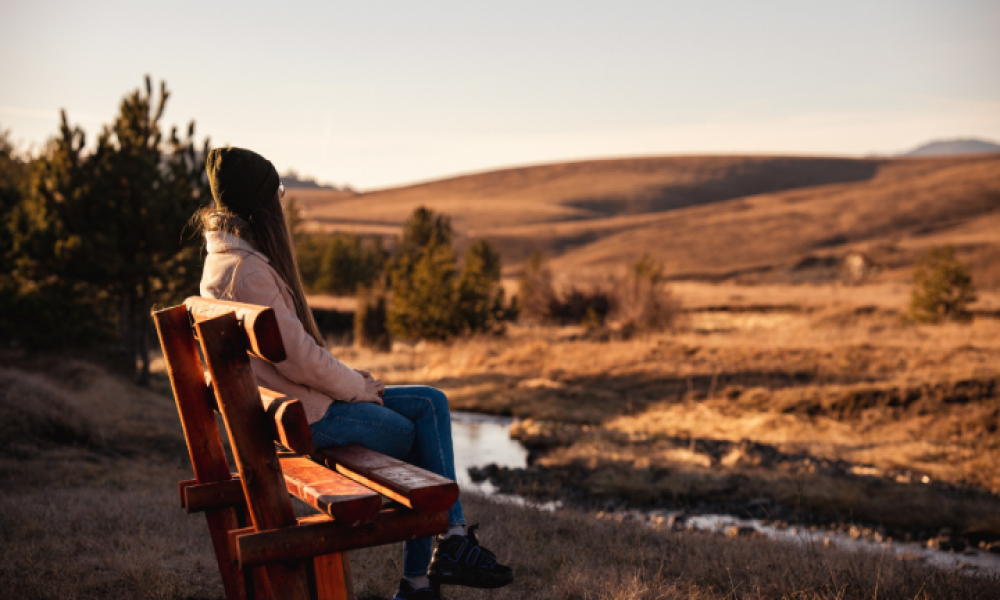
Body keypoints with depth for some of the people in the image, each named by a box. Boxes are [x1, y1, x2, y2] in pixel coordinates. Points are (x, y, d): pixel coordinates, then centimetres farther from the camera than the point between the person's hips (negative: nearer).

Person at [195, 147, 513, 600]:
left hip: (291, 398, 10)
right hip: (301, 415, -10)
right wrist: (356, 387, -7)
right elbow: (298, 358, -23)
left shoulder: (231, 258, 13)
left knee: (432, 405, 6)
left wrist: (347, 377, 9)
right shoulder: (248, 271, -21)